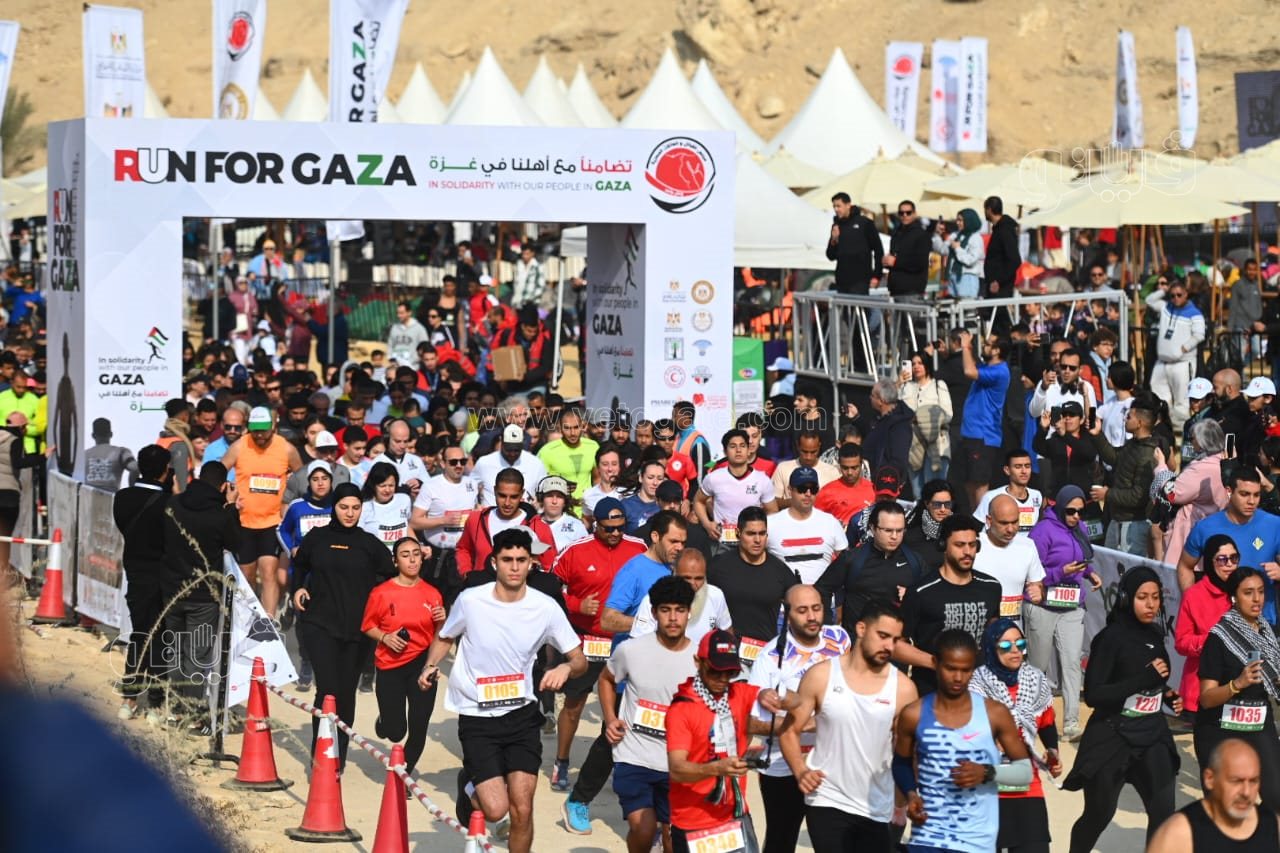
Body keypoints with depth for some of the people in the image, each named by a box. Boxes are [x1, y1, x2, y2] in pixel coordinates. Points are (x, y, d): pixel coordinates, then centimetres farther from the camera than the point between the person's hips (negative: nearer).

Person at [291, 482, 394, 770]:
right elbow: (299, 566, 24)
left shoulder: (370, 544, 7)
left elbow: (389, 578, 14)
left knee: (347, 693, 8)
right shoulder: (316, 538, 6)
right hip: (319, 624, -2)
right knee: (328, 689, -15)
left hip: (357, 628, 2)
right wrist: (297, 588, 6)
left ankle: (339, 758, 19)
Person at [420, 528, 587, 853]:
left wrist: (566, 668, -22)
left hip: (522, 715, 1)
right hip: (477, 718, -1)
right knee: (495, 809, -11)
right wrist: (431, 666, -6)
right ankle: (471, 791, 26)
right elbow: (444, 638, 12)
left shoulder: (545, 607, -7)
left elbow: (580, 660, 0)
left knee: (522, 810, -5)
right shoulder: (470, 600, -9)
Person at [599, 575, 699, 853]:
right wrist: (610, 719, 2)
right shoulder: (631, 650, -6)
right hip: (633, 758, -1)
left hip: (678, 764, 1)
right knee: (642, 829, -15)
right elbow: (606, 679, 16)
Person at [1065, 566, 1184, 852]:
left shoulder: (1155, 634, 5)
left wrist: (1167, 694, 2)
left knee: (1164, 812, -5)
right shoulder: (1111, 638, -15)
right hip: (1113, 737, -5)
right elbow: (1093, 695, -22)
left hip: (1153, 734, 5)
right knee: (1098, 815, 7)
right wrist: (1146, 678, -24)